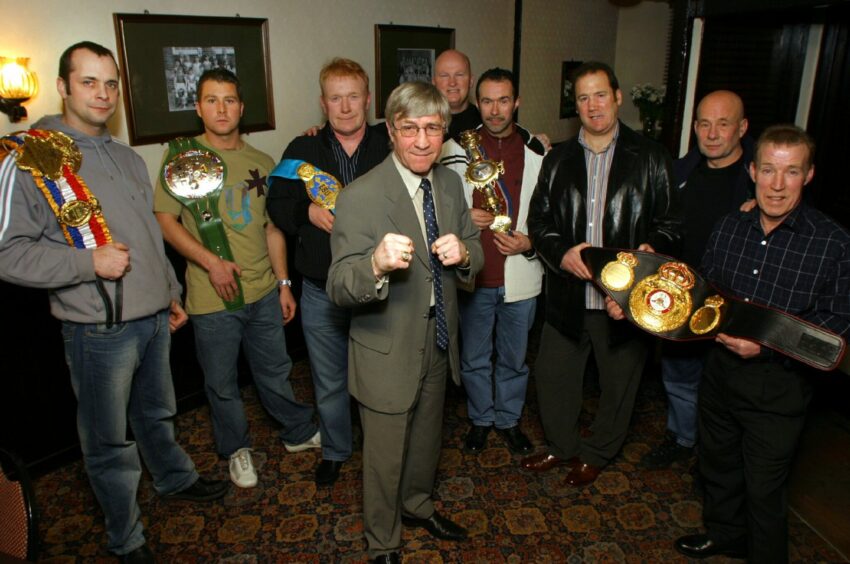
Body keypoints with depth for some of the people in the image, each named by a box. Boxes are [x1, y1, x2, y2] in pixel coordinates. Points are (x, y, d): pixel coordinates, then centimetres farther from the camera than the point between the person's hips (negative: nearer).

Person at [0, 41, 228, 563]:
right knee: (110, 440, 10)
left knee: (157, 412, 25)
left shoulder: (129, 159, 12)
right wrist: (90, 262, -21)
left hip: (154, 319, 6)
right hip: (99, 328, -6)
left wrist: (171, 293, 21)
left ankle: (174, 478, 49)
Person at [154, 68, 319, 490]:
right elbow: (164, 219, -8)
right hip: (212, 297, -3)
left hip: (264, 291, 3)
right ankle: (236, 449, 34)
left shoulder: (262, 163, 7)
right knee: (222, 382, 13)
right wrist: (211, 262, -19)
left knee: (275, 371, 18)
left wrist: (284, 283, 10)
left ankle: (299, 432, 38)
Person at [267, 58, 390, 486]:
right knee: (329, 381, 17)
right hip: (322, 292, 2)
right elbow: (277, 205, 5)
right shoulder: (302, 150, 2)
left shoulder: (391, 147, -3)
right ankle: (334, 451, 40)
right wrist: (309, 212, -14)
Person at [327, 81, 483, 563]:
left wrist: (463, 253, -20)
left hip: (439, 343, 6)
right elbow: (340, 289, -26)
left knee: (427, 439, 28)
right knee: (386, 457, 14)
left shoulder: (451, 184, -2)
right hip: (388, 353, -6)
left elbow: (476, 253, 5)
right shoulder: (360, 197, -22)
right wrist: (377, 264, -48)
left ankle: (418, 505, 58)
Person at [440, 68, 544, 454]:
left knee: (515, 359, 18)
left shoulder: (538, 152, -3)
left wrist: (530, 244, -14)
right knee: (474, 358, 16)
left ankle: (509, 419, 40)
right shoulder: (457, 149, -3)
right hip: (473, 275, 0)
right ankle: (480, 419, 39)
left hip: (521, 275, 0)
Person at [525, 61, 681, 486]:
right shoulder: (557, 160, 8)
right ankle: (561, 446, 38)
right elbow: (538, 220, 5)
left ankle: (596, 453, 38)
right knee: (553, 374, 13)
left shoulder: (650, 158, 0)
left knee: (618, 380, 13)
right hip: (567, 295, 3)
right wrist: (561, 254, -14)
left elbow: (671, 221, 1)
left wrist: (652, 247, -20)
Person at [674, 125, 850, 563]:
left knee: (764, 489, 10)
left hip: (778, 383, -5)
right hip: (720, 370, 5)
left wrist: (767, 344, -23)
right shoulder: (729, 227, 0)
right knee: (718, 464, 24)